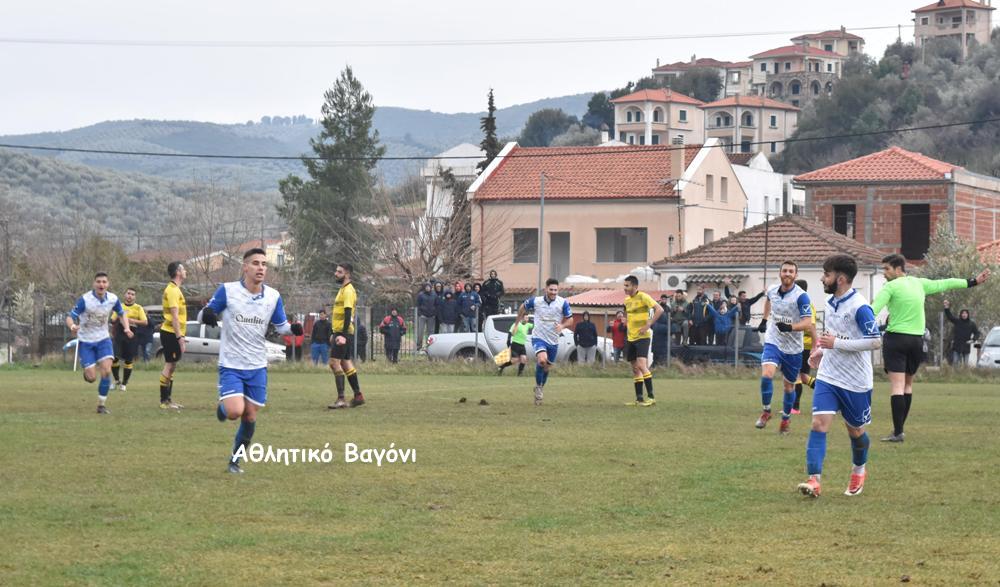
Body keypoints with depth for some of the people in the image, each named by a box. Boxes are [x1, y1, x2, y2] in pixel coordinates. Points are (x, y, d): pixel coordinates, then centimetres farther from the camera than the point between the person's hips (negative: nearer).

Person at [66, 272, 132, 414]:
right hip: (85, 341, -3)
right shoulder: (85, 299, -20)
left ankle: (102, 405, -1)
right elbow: (70, 318, -20)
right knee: (91, 378, -7)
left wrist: (126, 328, -5)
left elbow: (122, 313, 13)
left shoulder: (113, 299, -7)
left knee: (106, 371, -16)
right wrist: (72, 327, -44)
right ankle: (86, 371, 32)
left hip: (103, 339, 3)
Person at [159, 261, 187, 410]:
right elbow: (174, 316, -21)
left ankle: (168, 399, 19)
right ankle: (164, 401, -6)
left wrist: (181, 336, 25)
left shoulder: (174, 289, 17)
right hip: (171, 333, -10)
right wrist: (180, 337, -23)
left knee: (171, 366, 14)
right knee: (169, 366, -8)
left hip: (170, 333, 10)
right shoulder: (172, 290, -15)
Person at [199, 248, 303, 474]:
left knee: (250, 417, 4)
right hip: (231, 365, -3)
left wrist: (293, 329, -11)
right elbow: (203, 314, -2)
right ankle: (221, 407, 17)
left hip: (257, 367, 3)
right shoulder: (227, 290, -8)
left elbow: (281, 325, 12)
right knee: (235, 411, -20)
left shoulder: (273, 296, 1)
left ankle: (236, 460, 24)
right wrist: (206, 314, -27)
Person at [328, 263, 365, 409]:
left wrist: (343, 335, -26)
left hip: (343, 332, -10)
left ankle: (341, 399, -15)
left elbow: (348, 314, -21)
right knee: (346, 363, 13)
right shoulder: (343, 289, 17)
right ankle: (358, 396, 18)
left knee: (335, 362, -13)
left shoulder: (348, 290, -14)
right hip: (340, 332, 10)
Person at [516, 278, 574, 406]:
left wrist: (562, 325, -23)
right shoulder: (535, 301, -8)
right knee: (542, 360, -28)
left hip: (553, 341, 2)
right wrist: (518, 322, 19)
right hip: (538, 337, -2)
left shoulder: (563, 303, -9)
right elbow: (523, 308, 12)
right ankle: (538, 387, -7)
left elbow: (570, 320, -2)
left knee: (547, 367, 13)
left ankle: (539, 392, 36)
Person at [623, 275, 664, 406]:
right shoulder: (627, 300, 13)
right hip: (631, 338, 8)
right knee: (635, 369, 8)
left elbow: (659, 310, -19)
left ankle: (651, 397, -16)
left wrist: (648, 325, -21)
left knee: (641, 365, -19)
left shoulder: (643, 297, -12)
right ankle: (639, 399, 13)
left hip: (642, 337, -8)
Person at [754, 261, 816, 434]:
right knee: (766, 374, -22)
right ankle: (766, 411, -3)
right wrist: (764, 320, 26)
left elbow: (808, 323, -22)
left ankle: (786, 418, 30)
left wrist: (790, 327, -38)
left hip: (793, 347, -2)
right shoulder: (772, 290, -1)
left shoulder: (801, 296, -17)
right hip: (773, 342, 2)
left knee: (789, 386, 10)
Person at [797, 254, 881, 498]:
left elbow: (875, 341, -21)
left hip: (856, 382, -5)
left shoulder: (859, 307, -18)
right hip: (828, 377, 6)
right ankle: (814, 480, -19)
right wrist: (822, 350, 7)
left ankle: (859, 471, 40)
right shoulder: (831, 303, 8)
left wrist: (836, 343, -23)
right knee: (819, 424, -12)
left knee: (855, 430, 12)